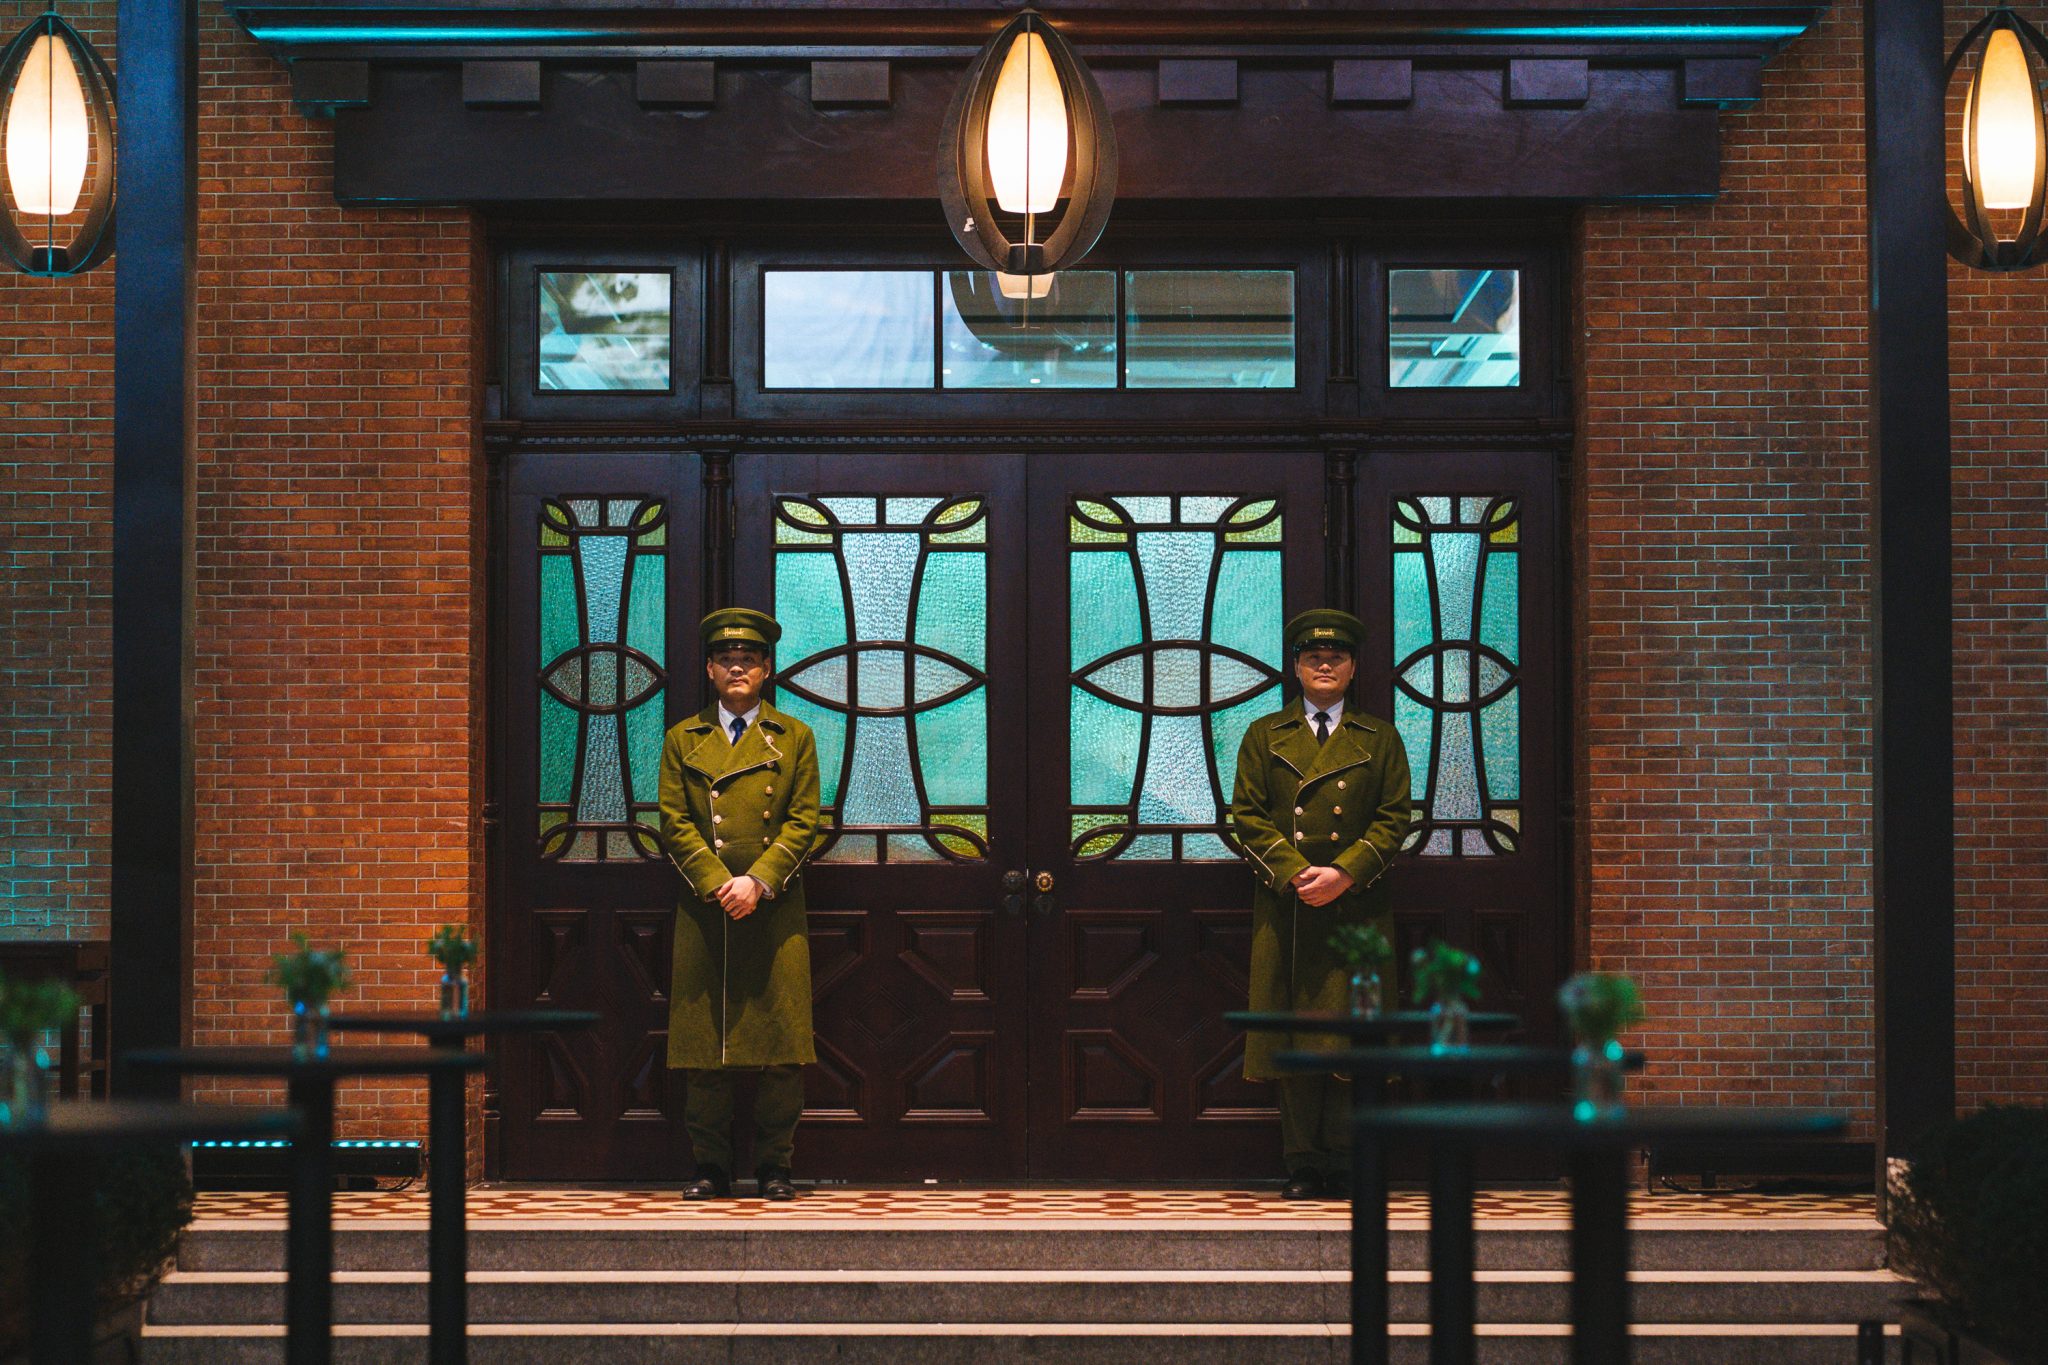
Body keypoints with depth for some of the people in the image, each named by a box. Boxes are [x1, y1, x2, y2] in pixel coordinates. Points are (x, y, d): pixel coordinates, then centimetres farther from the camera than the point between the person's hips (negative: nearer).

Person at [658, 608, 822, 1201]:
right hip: (704, 909, 1)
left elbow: (803, 822, 2)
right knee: (703, 1045, 1)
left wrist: (759, 880, -12)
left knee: (781, 1046, -2)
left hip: (776, 911, 0)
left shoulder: (794, 737, 9)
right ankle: (710, 1167, 7)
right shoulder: (682, 740, 11)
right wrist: (718, 884, -10)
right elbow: (674, 823, 3)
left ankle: (774, 1166, 5)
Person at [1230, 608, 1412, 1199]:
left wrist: (1344, 873, -11)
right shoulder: (1264, 736, 11)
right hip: (1285, 908, 0)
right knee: (1292, 1039, -1)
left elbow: (1394, 818, 4)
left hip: (1357, 908, 0)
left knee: (1349, 1038, -3)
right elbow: (1247, 815, 5)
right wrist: (1294, 873, -10)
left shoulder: (1379, 739, 11)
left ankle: (1343, 1164, 2)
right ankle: (1303, 1165, 4)